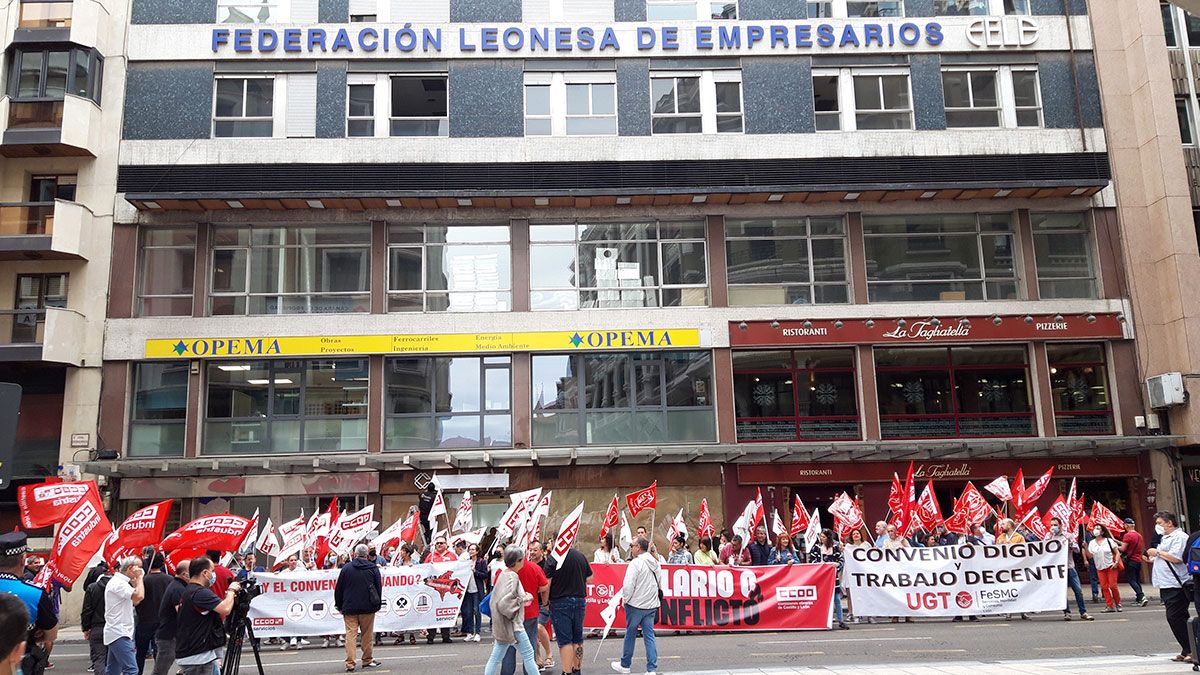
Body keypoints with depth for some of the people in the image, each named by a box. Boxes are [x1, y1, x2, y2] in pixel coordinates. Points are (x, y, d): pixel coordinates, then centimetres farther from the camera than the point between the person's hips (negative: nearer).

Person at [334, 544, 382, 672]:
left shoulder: (346, 568, 0)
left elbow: (338, 589, 3)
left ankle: (350, 663, -6)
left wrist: (339, 605, 12)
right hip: (368, 608, 0)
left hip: (349, 608, 0)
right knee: (367, 634, 10)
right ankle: (367, 660, 18)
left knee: (350, 634, 1)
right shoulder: (373, 568, 0)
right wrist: (378, 604, 13)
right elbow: (379, 587, 4)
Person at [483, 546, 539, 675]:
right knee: (528, 654, 3)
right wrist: (524, 599, -15)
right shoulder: (512, 576, -19)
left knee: (496, 657, 10)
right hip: (512, 624, -9)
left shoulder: (503, 573, 9)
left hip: (502, 625, 9)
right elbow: (504, 603, -27)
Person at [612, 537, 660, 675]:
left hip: (635, 605, -6)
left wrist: (625, 600, -3)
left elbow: (628, 586, -19)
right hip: (652, 605, 6)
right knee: (649, 636, 6)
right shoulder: (655, 562, 7)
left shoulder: (635, 563, -16)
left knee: (630, 634, 9)